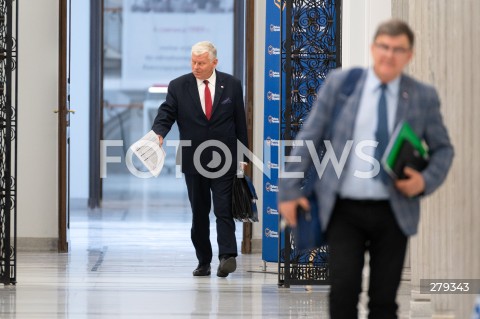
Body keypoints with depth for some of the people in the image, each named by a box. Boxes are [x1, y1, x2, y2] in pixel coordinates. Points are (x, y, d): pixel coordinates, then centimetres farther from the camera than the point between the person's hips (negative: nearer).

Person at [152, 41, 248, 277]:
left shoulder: (231, 85, 3)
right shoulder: (178, 86, 2)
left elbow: (240, 122, 5)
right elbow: (166, 115, -4)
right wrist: (158, 134, -26)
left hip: (223, 160, -2)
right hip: (193, 161, 2)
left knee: (223, 210, -11)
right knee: (199, 213, 8)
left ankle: (227, 256, -18)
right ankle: (203, 262, 13)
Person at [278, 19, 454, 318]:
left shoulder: (423, 96, 3)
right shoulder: (339, 83, 1)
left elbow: (443, 149, 14)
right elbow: (309, 137, 4)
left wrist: (426, 181, -6)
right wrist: (289, 190, 2)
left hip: (394, 212, 1)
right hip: (344, 209, -1)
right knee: (344, 288, -13)